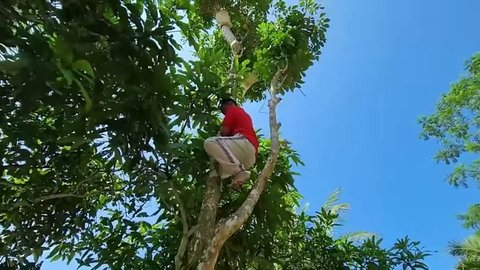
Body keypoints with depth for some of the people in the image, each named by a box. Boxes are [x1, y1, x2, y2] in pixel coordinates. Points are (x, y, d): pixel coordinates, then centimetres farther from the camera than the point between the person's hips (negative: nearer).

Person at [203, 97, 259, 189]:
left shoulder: (233, 109, 11)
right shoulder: (245, 114, 39)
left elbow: (224, 132, 0)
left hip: (244, 142, -10)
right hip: (251, 155, 10)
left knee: (210, 143, -23)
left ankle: (239, 172, -29)